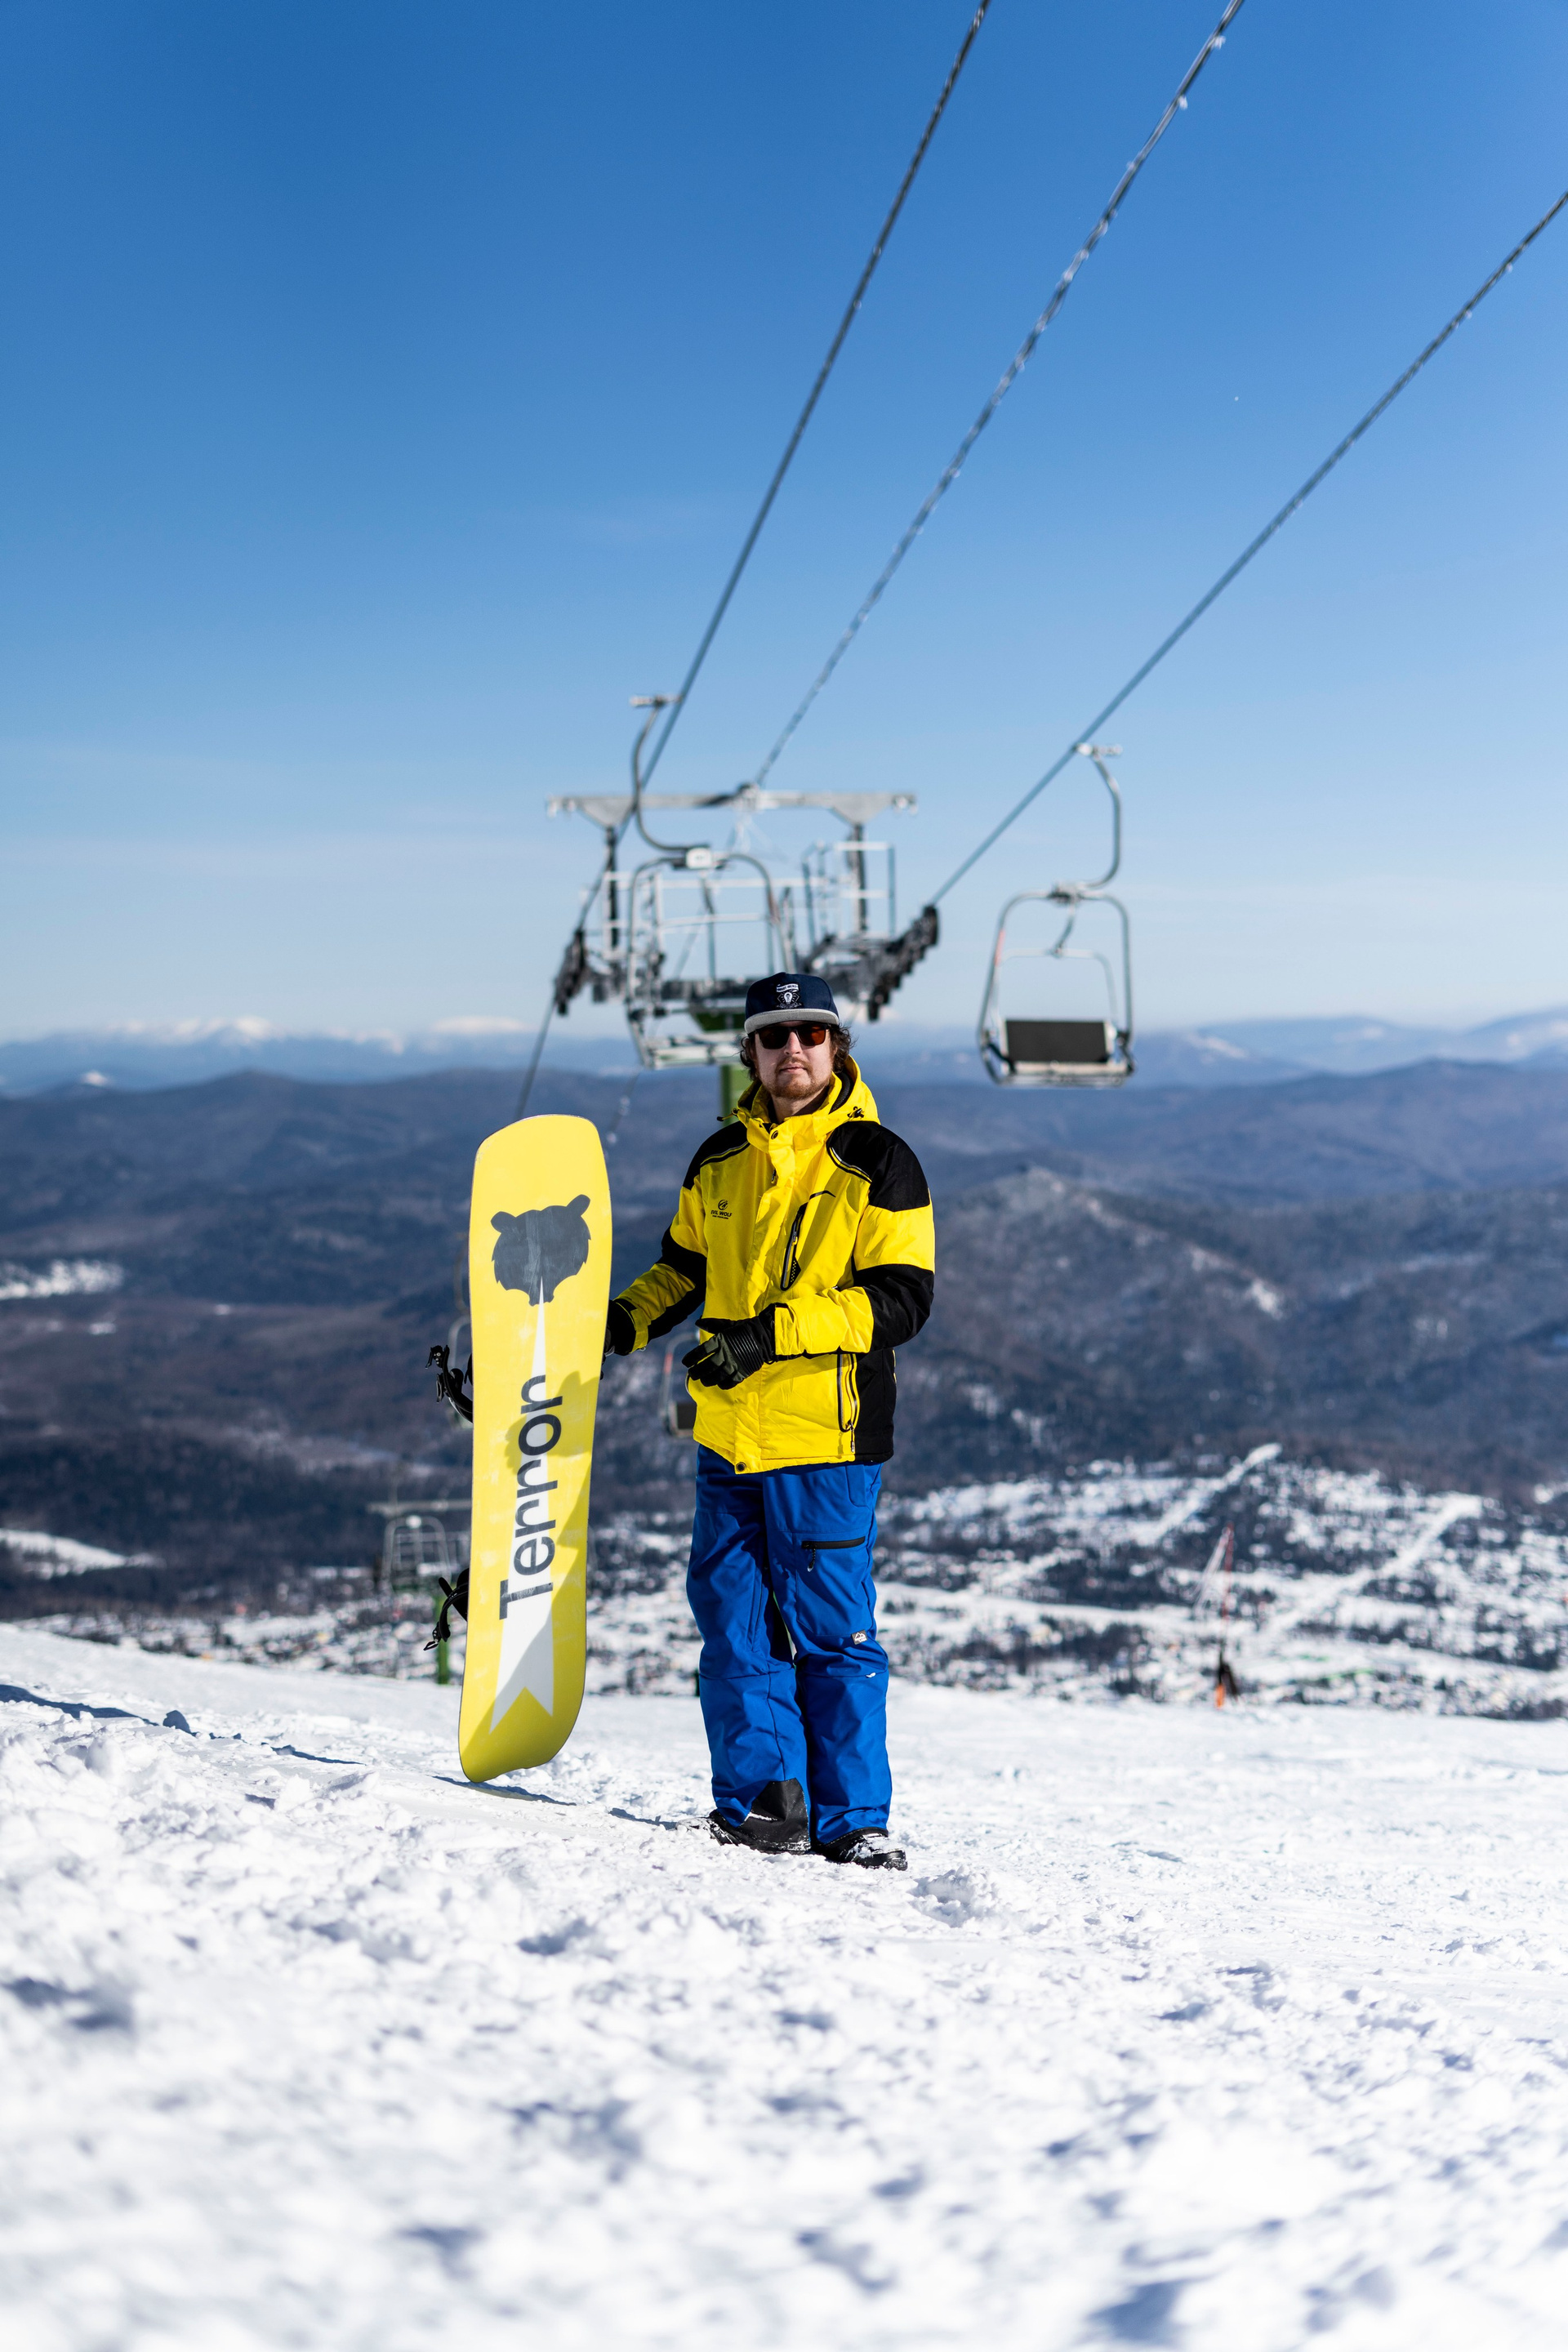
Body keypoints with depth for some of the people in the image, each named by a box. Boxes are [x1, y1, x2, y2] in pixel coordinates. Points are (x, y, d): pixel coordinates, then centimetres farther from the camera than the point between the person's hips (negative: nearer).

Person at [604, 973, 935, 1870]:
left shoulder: (877, 1163, -5)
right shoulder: (719, 1162, 12)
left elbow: (902, 1299, -12)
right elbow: (685, 1268, 26)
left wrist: (770, 1334, -21)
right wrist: (623, 1320, 6)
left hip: (827, 1436, -5)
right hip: (729, 1434, 5)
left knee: (830, 1629, -2)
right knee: (733, 1622, 5)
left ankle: (852, 1820, 6)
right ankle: (760, 1800, 14)